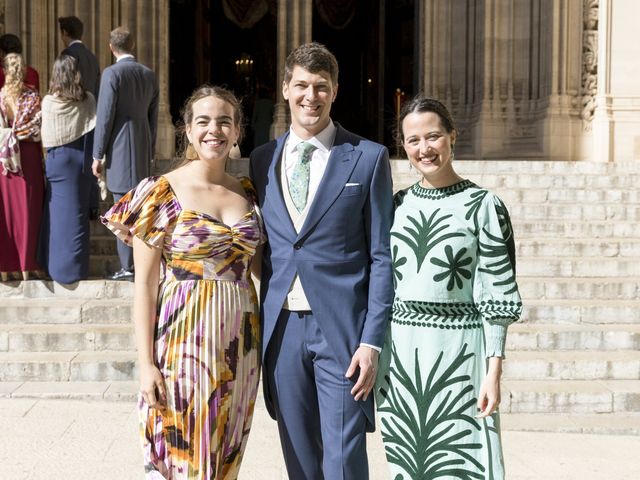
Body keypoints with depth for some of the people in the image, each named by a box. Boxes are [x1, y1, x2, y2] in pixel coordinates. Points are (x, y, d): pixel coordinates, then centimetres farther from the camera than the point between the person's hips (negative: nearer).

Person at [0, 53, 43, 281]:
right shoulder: (33, 97, -6)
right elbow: (40, 133, -7)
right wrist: (45, 160, 1)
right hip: (28, 157, -1)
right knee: (27, 210, 6)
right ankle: (26, 266, 10)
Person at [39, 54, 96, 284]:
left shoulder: (48, 102, -8)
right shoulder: (88, 100, -6)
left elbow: (45, 136, -1)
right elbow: (94, 132, -4)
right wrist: (96, 159, 4)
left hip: (58, 160, -1)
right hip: (82, 159, 1)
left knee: (57, 212, 8)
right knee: (77, 212, 9)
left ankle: (55, 264, 14)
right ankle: (74, 266, 15)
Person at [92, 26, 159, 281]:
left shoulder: (112, 73, -10)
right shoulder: (149, 75, 9)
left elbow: (105, 116, -12)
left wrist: (98, 155, -7)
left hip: (120, 149, -6)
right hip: (143, 149, 6)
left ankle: (128, 267, -3)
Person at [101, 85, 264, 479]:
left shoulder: (249, 192, 7)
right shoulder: (162, 192, -6)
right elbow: (145, 284, -7)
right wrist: (146, 363, -11)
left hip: (240, 342, 4)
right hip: (184, 338, -4)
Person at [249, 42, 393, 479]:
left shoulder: (368, 158, -1)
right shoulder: (262, 160, 10)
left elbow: (382, 256, -3)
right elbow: (259, 250, 14)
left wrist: (372, 341, -10)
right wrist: (256, 332, 7)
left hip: (342, 328, -3)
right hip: (282, 328, 4)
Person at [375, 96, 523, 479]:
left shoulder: (484, 206, -4)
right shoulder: (396, 205, 9)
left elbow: (496, 297, -5)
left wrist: (494, 371, -10)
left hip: (459, 350, -4)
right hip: (399, 353, 4)